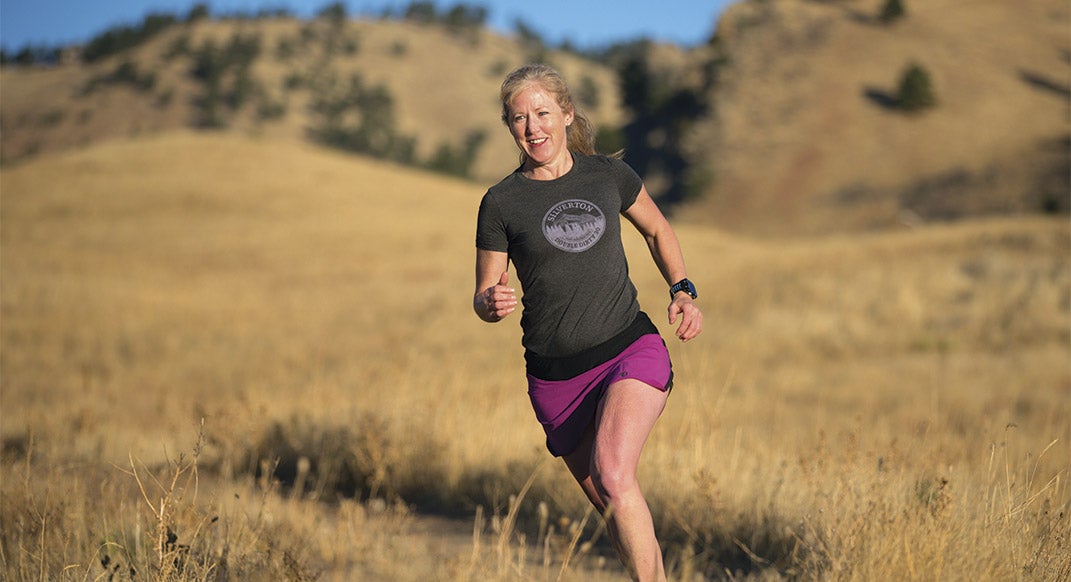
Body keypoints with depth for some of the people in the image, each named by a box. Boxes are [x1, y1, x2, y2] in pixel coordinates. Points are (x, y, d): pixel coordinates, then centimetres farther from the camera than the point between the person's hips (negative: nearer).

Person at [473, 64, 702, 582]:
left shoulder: (608, 174, 3)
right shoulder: (501, 202, -1)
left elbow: (657, 229, 22)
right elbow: (484, 298, 5)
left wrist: (682, 291, 7)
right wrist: (493, 303, -18)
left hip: (631, 350, -1)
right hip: (556, 377, 1)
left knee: (612, 475, -26)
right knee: (613, 507, 8)